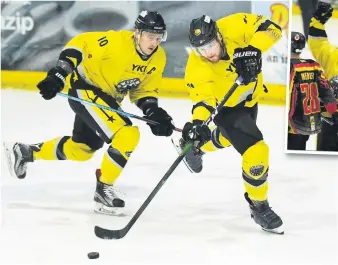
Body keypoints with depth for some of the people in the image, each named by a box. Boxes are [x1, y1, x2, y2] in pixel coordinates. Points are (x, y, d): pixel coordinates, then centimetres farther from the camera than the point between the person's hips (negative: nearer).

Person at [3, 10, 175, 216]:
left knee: (82, 150, 21)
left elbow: (144, 91, 4)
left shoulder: (158, 58, -5)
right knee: (127, 135, -24)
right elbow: (79, 44, -20)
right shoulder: (117, 41, -26)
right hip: (86, 91, -8)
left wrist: (154, 112, -13)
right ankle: (103, 188, -6)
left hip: (109, 99, 9)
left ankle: (26, 152, 41)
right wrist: (60, 74, -28)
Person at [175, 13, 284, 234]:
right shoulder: (197, 68, -32)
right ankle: (259, 207, 6)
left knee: (231, 137, 32)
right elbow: (204, 98, -31)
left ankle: (194, 147, 62)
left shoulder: (234, 27, -28)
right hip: (225, 106, -5)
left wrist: (253, 50, -44)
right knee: (256, 152, -19)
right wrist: (198, 122, -49)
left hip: (249, 97, 5)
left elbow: (270, 28, -28)